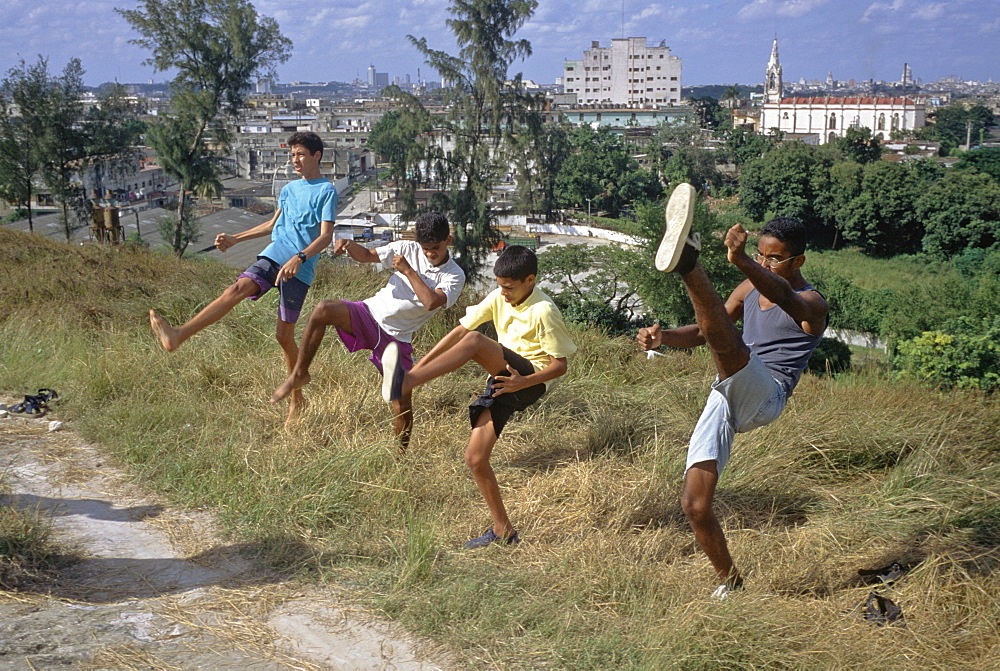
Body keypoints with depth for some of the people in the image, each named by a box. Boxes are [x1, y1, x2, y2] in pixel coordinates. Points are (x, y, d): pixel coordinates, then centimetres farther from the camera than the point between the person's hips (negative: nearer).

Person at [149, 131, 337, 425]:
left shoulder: (327, 191, -2)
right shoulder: (289, 189, 20)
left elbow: (326, 236, -12)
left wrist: (299, 258, -28)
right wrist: (234, 239, 26)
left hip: (299, 269, -5)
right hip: (272, 256, 5)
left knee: (284, 335, -2)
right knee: (237, 289, -21)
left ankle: (297, 397, 15)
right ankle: (177, 335, -38)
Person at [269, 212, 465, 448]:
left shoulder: (454, 277, -8)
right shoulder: (408, 249, 1)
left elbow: (431, 302, -26)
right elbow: (367, 256, 9)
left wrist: (408, 271, -21)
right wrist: (348, 245, -13)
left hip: (396, 336, -1)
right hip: (369, 313, 2)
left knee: (403, 404, -5)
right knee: (323, 310, -28)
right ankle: (299, 374, -13)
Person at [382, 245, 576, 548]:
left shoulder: (543, 311, -13)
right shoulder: (499, 298, 7)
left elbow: (560, 365, -12)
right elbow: (460, 329, 6)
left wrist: (524, 382, -28)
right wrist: (422, 364, 0)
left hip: (529, 380, -8)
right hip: (503, 379, 8)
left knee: (475, 341, -31)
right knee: (475, 459, 0)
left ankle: (405, 383, -43)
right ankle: (503, 531, 12)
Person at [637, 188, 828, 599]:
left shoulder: (811, 304, -5)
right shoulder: (750, 288, 19)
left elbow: (782, 295, -31)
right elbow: (701, 334, 22)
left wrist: (740, 261, -51)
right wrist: (664, 337, -1)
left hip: (764, 398, -7)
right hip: (724, 399, 7)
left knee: (727, 342, -36)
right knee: (694, 505, 1)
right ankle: (730, 581, 20)